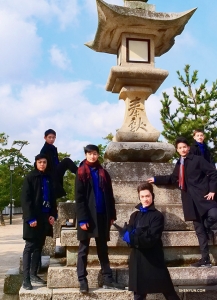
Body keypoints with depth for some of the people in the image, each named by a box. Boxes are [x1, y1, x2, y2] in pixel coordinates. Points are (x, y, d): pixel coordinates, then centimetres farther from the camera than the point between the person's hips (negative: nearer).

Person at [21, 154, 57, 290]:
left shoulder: (48, 178, 11)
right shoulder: (30, 178, -6)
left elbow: (52, 198, 15)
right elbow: (25, 199, -11)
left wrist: (53, 214, 3)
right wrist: (30, 218, -18)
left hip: (45, 217, 6)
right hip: (34, 218, -6)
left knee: (39, 247, 10)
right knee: (30, 247, -3)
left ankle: (33, 274, 19)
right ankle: (26, 278, -2)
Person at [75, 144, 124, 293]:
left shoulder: (103, 173, 9)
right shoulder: (81, 172, -3)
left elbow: (109, 195, 10)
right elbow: (79, 197, -9)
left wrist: (112, 215, 5)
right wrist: (82, 219, -15)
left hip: (102, 215, 4)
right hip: (87, 216, -4)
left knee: (103, 249, 11)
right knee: (84, 249, 4)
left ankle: (108, 279, 16)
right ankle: (82, 280, 10)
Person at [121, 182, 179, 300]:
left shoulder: (157, 216, -6)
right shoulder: (134, 215, 9)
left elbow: (151, 239, -14)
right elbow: (126, 236, -2)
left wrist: (134, 238, -14)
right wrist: (140, 236, -19)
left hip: (153, 259, -4)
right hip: (137, 260, 5)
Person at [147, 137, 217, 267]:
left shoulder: (198, 159, 0)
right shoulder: (179, 164, 18)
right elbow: (172, 178, 33)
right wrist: (156, 179, 34)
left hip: (203, 196, -5)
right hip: (191, 200, 5)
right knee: (199, 229, 4)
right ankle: (205, 259, 6)